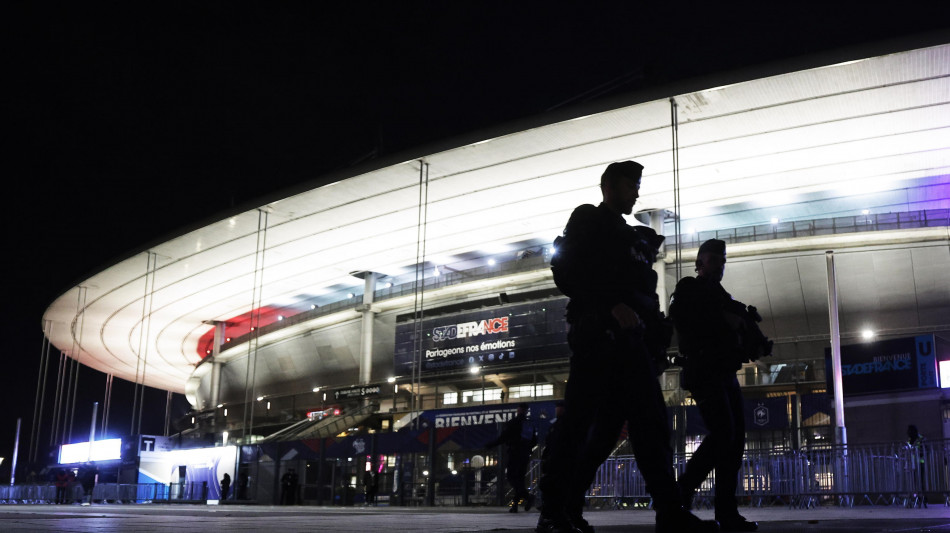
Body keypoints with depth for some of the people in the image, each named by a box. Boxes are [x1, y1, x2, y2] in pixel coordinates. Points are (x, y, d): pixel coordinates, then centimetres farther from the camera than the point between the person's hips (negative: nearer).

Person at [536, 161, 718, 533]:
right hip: (598, 332, -8)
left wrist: (656, 324, 6)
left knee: (650, 421, 0)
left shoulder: (633, 237, 30)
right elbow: (568, 273, -7)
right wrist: (612, 306, -17)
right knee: (580, 418, -10)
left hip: (630, 339, 8)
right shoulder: (587, 221, 8)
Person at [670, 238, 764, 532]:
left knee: (736, 436, 1)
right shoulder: (689, 288, 3)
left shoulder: (721, 296, 26)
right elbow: (681, 318, -16)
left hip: (726, 373, 8)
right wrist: (722, 321, -14)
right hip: (704, 371, -8)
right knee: (723, 432, -20)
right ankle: (681, 494, -12)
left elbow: (737, 325, 21)